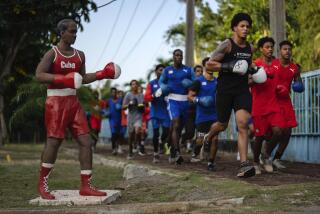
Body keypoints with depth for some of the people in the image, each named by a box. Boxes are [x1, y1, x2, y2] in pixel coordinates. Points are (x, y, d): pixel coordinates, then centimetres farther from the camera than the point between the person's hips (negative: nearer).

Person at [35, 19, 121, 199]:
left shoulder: (79, 55, 12)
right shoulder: (52, 54, -6)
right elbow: (39, 75, -16)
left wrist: (101, 74, 7)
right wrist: (63, 79, -30)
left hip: (73, 101, 6)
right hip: (56, 102, -6)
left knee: (86, 141, -3)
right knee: (54, 142, -7)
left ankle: (86, 186, 1)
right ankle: (43, 185, 9)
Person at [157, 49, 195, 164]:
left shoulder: (188, 70, 9)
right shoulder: (167, 70, 7)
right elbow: (161, 82, 16)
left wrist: (189, 84, -14)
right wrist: (163, 88, -6)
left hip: (185, 101, 3)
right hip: (173, 100, -3)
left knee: (179, 127, 10)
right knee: (175, 124, -20)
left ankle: (173, 152, 24)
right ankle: (176, 152, -25)